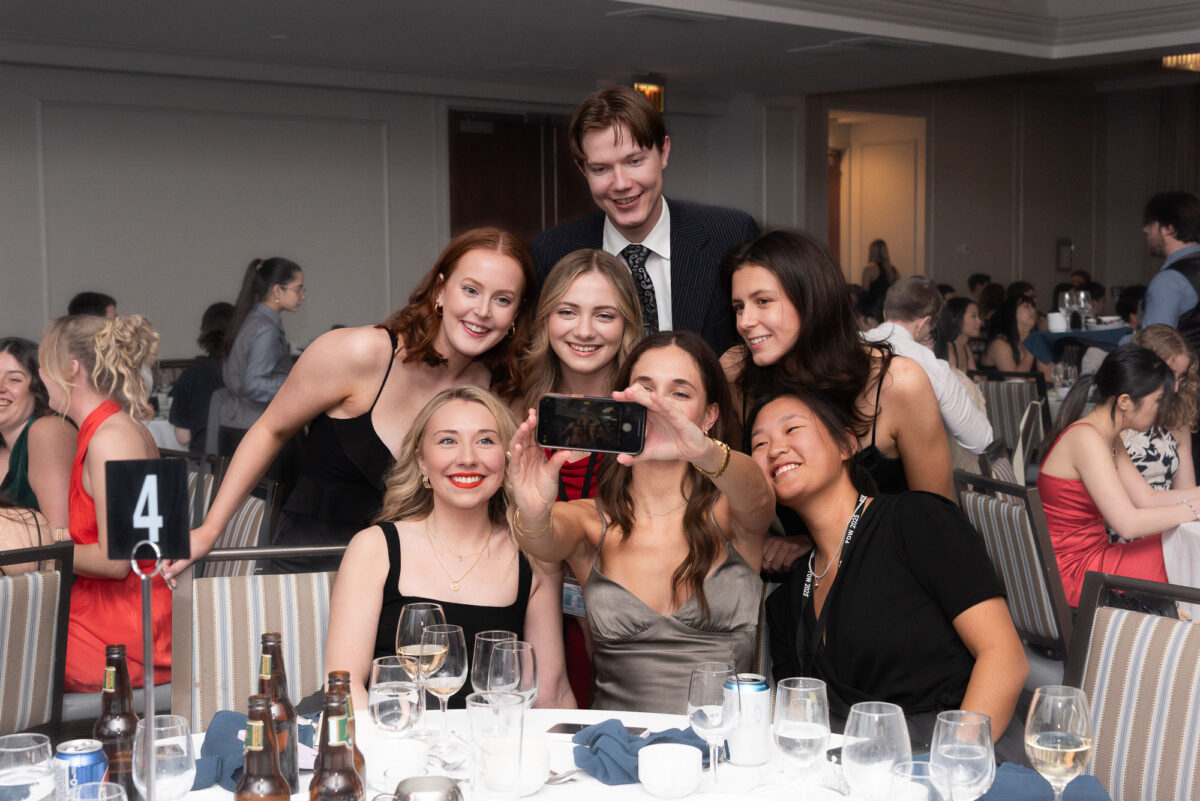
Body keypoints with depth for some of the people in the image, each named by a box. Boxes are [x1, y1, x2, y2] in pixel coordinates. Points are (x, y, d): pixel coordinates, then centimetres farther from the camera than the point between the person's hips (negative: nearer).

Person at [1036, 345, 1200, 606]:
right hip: (1073, 575, -9)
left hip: (1091, 556, 9)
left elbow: (1147, 499, 12)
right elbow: (1128, 523, -26)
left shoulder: (1109, 439, 10)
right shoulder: (1085, 438, -22)